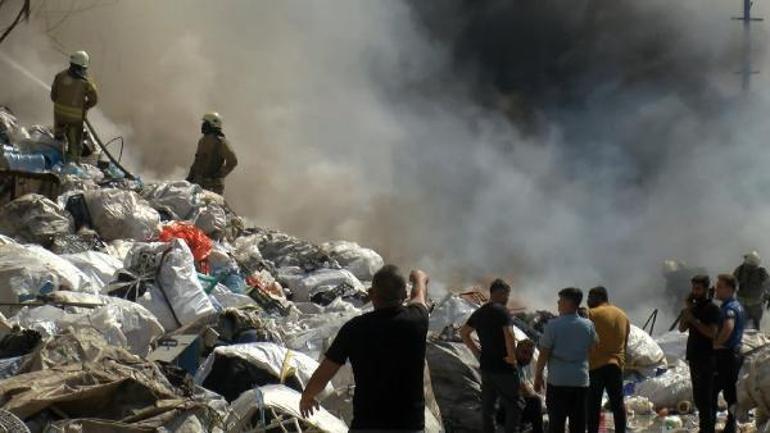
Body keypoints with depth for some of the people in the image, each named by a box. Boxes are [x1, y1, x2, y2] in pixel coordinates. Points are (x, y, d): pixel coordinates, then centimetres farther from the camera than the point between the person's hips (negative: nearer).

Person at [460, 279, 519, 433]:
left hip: (486, 366, 8)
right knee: (512, 406, -1)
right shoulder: (501, 311, -14)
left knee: (487, 406, 13)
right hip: (503, 367, -8)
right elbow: (509, 334, -28)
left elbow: (463, 332, 21)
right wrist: (512, 356, -17)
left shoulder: (479, 313, 10)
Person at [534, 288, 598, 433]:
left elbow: (544, 353, -8)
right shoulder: (588, 325, 1)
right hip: (581, 380, 3)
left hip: (558, 380, -3)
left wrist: (538, 376, 3)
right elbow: (594, 345, 18)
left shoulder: (553, 325, -9)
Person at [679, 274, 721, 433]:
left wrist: (693, 319, -20)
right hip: (694, 356, 8)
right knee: (698, 397, 13)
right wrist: (686, 311, -6)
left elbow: (712, 332, -21)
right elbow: (682, 328, 8)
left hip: (707, 358, -8)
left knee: (705, 396, -10)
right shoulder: (694, 306, 13)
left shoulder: (712, 309, -10)